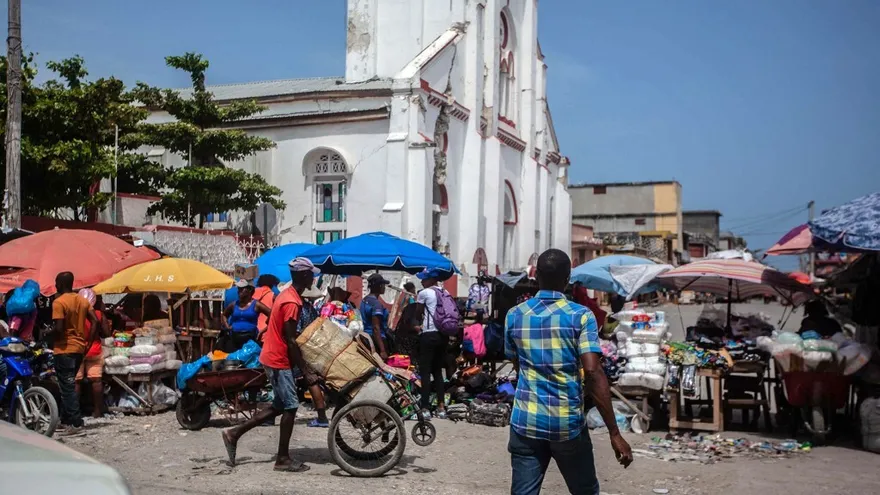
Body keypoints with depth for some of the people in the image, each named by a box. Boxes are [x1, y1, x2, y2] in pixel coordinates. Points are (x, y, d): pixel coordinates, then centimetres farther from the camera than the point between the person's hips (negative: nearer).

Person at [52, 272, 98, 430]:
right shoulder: (83, 301, 9)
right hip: (79, 348, 7)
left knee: (67, 386, -3)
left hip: (64, 349, -7)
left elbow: (59, 328, -20)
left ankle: (75, 421, -4)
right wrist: (87, 343, 9)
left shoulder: (58, 302, -12)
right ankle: (66, 418, 22)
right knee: (69, 384, 17)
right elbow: (95, 322, 5)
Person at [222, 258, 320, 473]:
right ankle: (283, 459, 6)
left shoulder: (287, 295, 10)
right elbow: (290, 342, -21)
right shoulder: (292, 303, -21)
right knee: (290, 407, -3)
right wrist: (306, 371, -19)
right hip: (279, 360, -10)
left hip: (274, 357, 10)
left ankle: (234, 433, 18)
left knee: (280, 406, 15)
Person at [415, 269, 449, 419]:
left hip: (429, 334, -7)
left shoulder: (424, 293, -5)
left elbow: (418, 313, 4)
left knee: (425, 372, -3)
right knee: (438, 371, 13)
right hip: (443, 334, 7)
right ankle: (441, 407, 11)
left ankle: (425, 408, -6)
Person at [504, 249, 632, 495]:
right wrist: (614, 433, -15)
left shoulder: (514, 316, 3)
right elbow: (593, 372, -17)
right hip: (568, 422, -2)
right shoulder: (581, 316, -8)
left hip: (525, 421, 2)